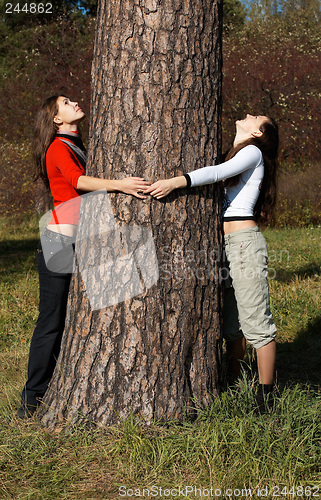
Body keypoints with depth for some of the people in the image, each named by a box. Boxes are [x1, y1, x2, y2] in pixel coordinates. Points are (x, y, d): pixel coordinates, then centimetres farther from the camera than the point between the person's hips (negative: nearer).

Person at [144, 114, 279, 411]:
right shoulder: (232, 156, 24)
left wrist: (176, 181, -31)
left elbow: (218, 173, -19)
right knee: (229, 323, 12)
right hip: (224, 243, 9)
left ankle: (266, 395, 2)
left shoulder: (252, 153, -3)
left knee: (256, 323, -5)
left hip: (244, 242, -9)